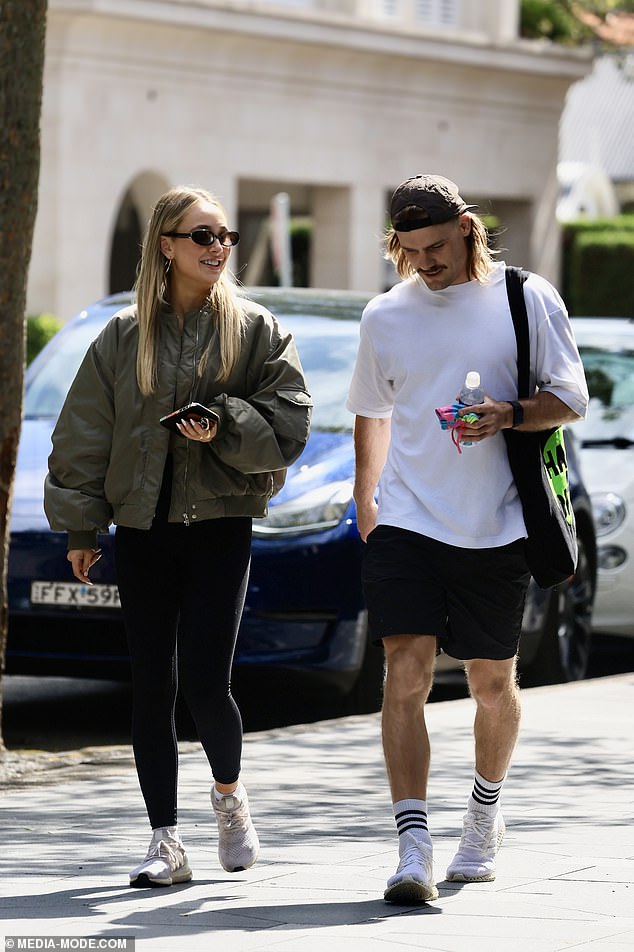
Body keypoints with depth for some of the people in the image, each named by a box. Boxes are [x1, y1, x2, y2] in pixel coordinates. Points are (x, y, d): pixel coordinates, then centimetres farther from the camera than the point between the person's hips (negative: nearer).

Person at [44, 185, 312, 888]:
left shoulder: (256, 330, 4)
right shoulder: (124, 337, 7)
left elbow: (287, 424, -1)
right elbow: (84, 434, 9)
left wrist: (225, 427, -17)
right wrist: (80, 526, 5)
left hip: (221, 523, -2)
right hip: (141, 527, 2)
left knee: (205, 679, -11)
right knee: (152, 686, 1)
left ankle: (228, 792, 19)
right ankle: (165, 843, 7)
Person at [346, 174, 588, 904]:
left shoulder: (528, 300, 0)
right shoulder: (385, 317, 9)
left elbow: (570, 399, 0)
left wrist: (510, 415, -18)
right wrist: (364, 500, 21)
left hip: (497, 528, -1)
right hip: (405, 521, 1)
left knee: (491, 681, 10)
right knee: (405, 676, -13)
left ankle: (484, 814, 36)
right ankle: (412, 851, -17)